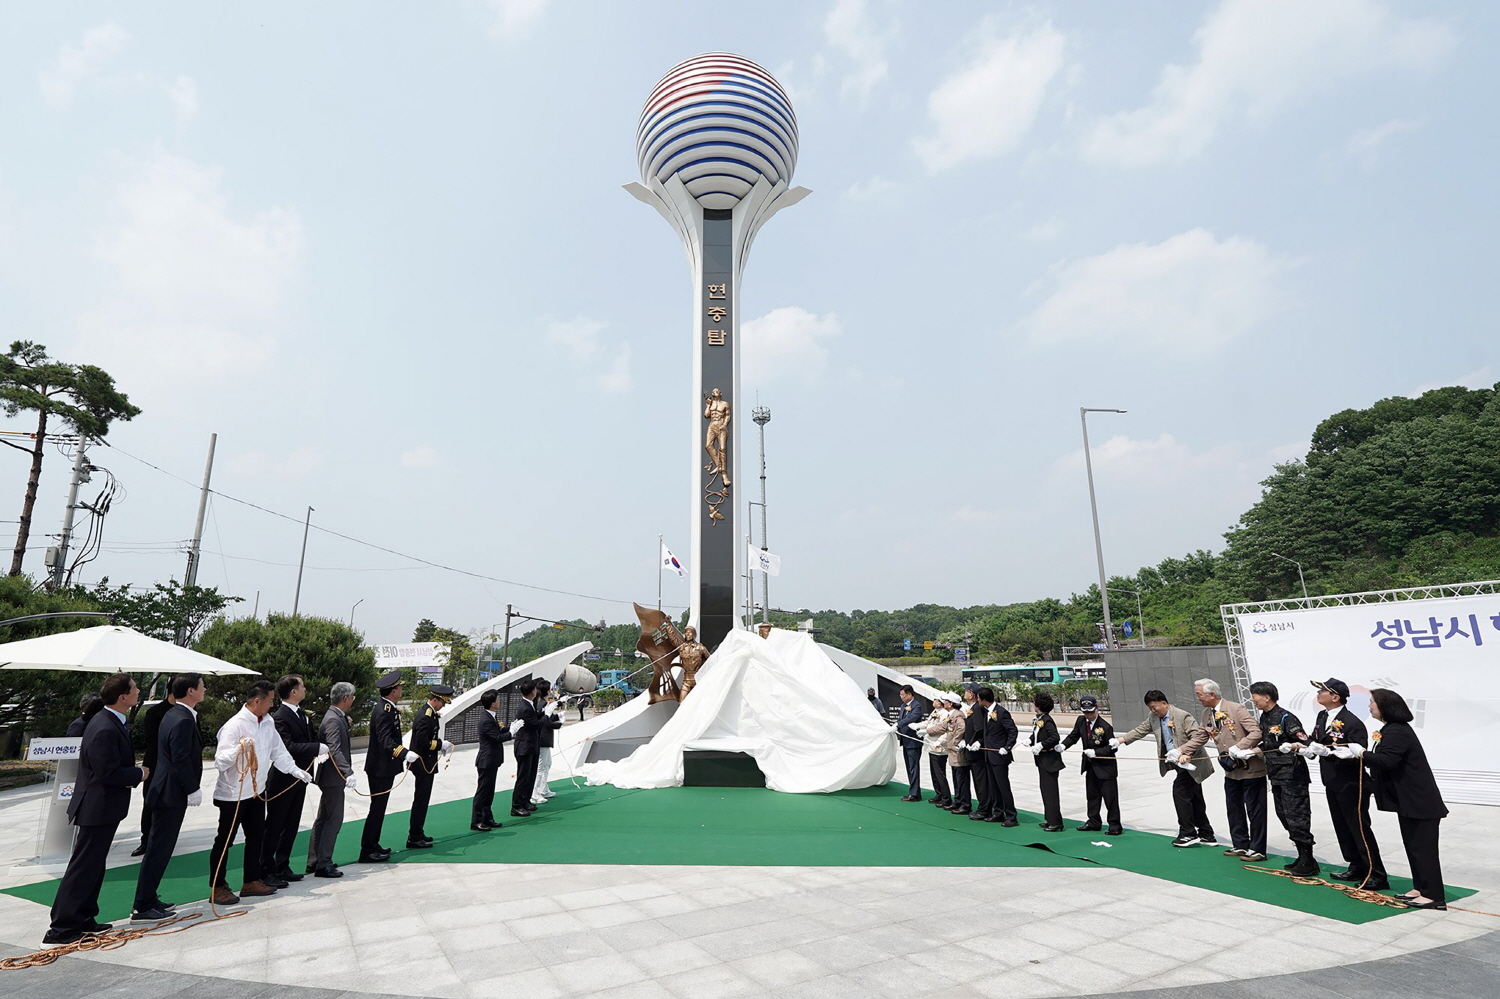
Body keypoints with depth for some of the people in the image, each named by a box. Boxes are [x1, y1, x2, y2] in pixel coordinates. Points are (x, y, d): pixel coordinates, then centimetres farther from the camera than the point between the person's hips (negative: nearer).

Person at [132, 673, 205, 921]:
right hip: (171, 794, -10)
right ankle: (142, 908, 6)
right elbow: (181, 761, -23)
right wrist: (193, 790, -14)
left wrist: (192, 788, 18)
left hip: (165, 791, 10)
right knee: (158, 850, -2)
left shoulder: (174, 714, 10)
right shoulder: (183, 720, -22)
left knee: (159, 848, 18)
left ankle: (148, 898, 28)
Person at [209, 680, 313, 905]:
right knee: (224, 841, 3)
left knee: (256, 837, 13)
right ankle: (217, 888, 15)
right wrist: (238, 749, -41)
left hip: (257, 791, 8)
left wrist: (295, 770, 5)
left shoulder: (268, 722, 3)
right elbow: (220, 760, -23)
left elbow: (278, 751, 12)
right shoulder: (235, 725, -20)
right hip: (233, 793, -7)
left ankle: (251, 881, 25)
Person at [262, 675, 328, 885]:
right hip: (283, 780, -9)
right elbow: (287, 747, -28)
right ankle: (266, 871, 13)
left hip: (298, 779, 9)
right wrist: (318, 748, -25)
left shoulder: (301, 713, 9)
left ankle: (282, 868, 27)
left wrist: (318, 753, -2)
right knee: (274, 826, 2)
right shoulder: (280, 717, -20)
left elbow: (311, 737, 16)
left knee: (291, 826, 16)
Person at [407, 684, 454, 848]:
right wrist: (441, 744, -17)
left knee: (421, 800, 19)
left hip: (423, 763, 11)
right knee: (421, 800, -2)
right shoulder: (426, 716, -23)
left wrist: (441, 743, 6)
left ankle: (417, 833, 30)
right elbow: (423, 743, -28)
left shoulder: (426, 712, 9)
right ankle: (414, 838, 5)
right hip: (424, 764, -11)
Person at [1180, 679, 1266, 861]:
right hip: (1231, 771, 8)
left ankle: (1257, 849, 14)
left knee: (1254, 810, 3)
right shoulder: (1207, 714, 4)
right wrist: (1180, 751, 4)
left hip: (1251, 769, -8)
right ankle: (1240, 845, 27)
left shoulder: (1237, 709, -19)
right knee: (1234, 810, 15)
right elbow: (1200, 737, 11)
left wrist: (1238, 747, -30)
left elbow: (1256, 733, -22)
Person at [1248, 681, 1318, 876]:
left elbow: (1305, 743, -18)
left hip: (1292, 776, -9)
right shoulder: (1264, 718, 11)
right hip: (1276, 776, 9)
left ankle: (1308, 861, 4)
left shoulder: (1286, 718, -15)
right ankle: (1301, 857, 24)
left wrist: (1295, 746, -37)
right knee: (1284, 816, 14)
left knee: (1296, 817, -5)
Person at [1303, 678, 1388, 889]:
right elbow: (1314, 739, 12)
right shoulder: (1322, 717, 7)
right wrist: (1307, 747, -9)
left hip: (1351, 785, -9)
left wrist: (1329, 751, -32)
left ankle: (1377, 875, 7)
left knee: (1359, 829, -2)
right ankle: (1356, 867, 28)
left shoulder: (1352, 722, -20)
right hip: (1332, 783, 9)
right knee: (1342, 828, 16)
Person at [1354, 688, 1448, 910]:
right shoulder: (1392, 729, 12)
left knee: (1422, 847, -4)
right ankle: (1420, 889, 22)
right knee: (1413, 845, 15)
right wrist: (1354, 754, 8)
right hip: (1409, 800, 10)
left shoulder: (1397, 732, -21)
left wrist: (1361, 753, -16)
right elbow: (1382, 760, 15)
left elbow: (1385, 761, -30)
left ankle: (1433, 896, 1)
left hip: (1420, 801, -10)